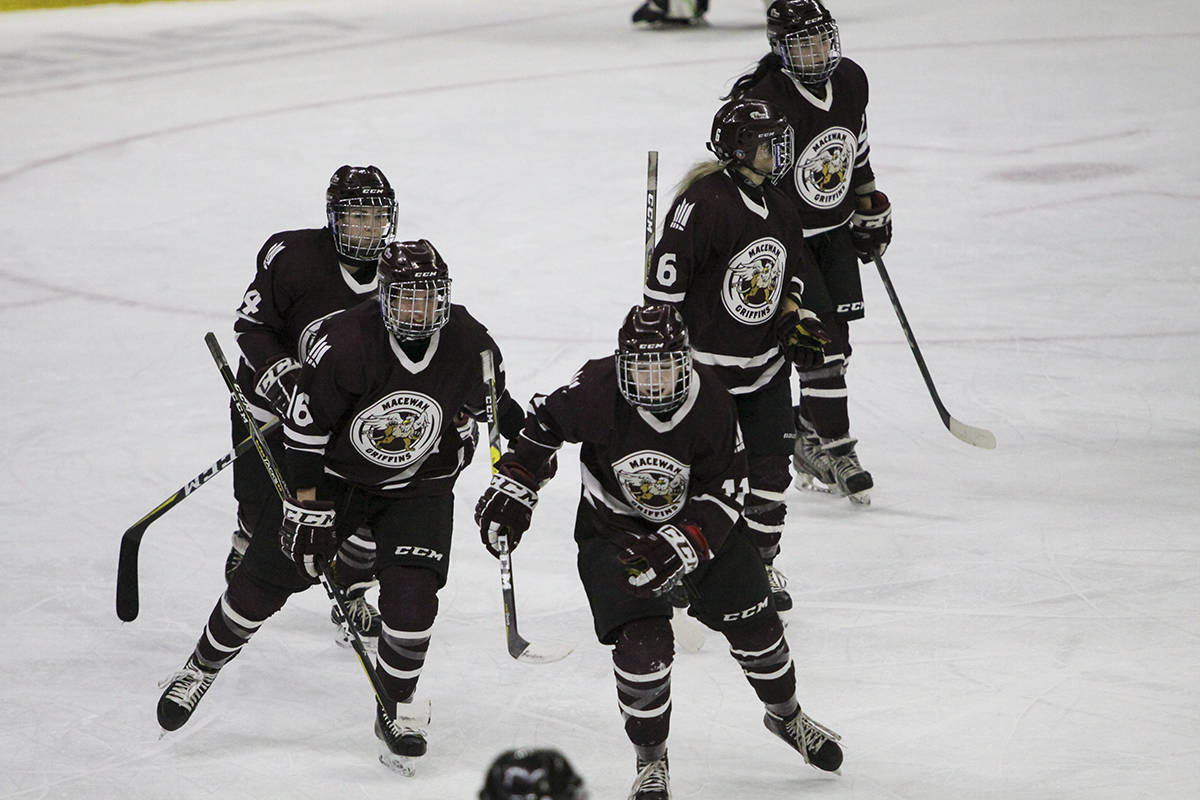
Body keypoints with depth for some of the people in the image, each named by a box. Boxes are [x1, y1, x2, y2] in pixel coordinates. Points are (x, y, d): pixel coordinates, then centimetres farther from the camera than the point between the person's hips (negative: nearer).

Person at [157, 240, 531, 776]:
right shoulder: (345, 344, -26)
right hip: (335, 475, -1)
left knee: (411, 600, -16)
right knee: (265, 579, 0)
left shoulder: (470, 345, -16)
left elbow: (496, 404, 6)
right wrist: (308, 505, -19)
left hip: (420, 488, 1)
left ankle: (397, 711, 7)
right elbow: (305, 428, -19)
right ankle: (204, 666, 25)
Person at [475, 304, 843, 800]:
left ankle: (786, 716, 37)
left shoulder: (711, 402, -23)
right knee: (643, 644, -17)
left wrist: (680, 546, -30)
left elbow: (725, 491, -18)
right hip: (613, 529, -2)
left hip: (697, 520, 2)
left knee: (753, 624, 6)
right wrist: (513, 486, -8)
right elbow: (545, 420, -7)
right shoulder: (597, 391, -28)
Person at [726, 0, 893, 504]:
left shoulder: (851, 81, -3)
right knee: (820, 347, -11)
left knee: (836, 340, 7)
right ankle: (836, 450, -2)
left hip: (835, 231, 7)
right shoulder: (763, 103, -25)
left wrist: (871, 206, 19)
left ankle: (807, 437, 21)